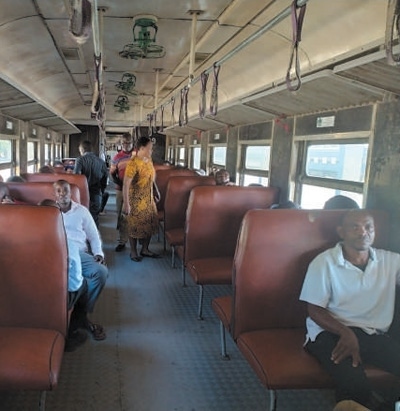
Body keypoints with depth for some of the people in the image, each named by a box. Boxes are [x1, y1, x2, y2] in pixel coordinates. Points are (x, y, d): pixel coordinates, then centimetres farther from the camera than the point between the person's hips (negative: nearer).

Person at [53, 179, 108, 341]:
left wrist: (98, 253, 0)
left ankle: (81, 313, -13)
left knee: (101, 271, -28)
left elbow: (94, 236, 18)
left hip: (79, 254, 1)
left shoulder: (82, 210, 18)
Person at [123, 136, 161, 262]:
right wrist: (126, 203, -26)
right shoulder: (133, 163, -21)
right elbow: (126, 184, -24)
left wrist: (156, 190, 20)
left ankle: (145, 250, 29)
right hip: (136, 200, -8)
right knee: (135, 226, 5)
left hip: (149, 199, 8)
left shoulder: (149, 160, 5)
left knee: (149, 223, 14)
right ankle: (133, 252, 20)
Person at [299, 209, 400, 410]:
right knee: (354, 383, -31)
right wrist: (346, 334, -19)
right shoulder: (324, 263, -4)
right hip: (330, 332, -4)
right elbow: (315, 310, -5)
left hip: (375, 334, 4)